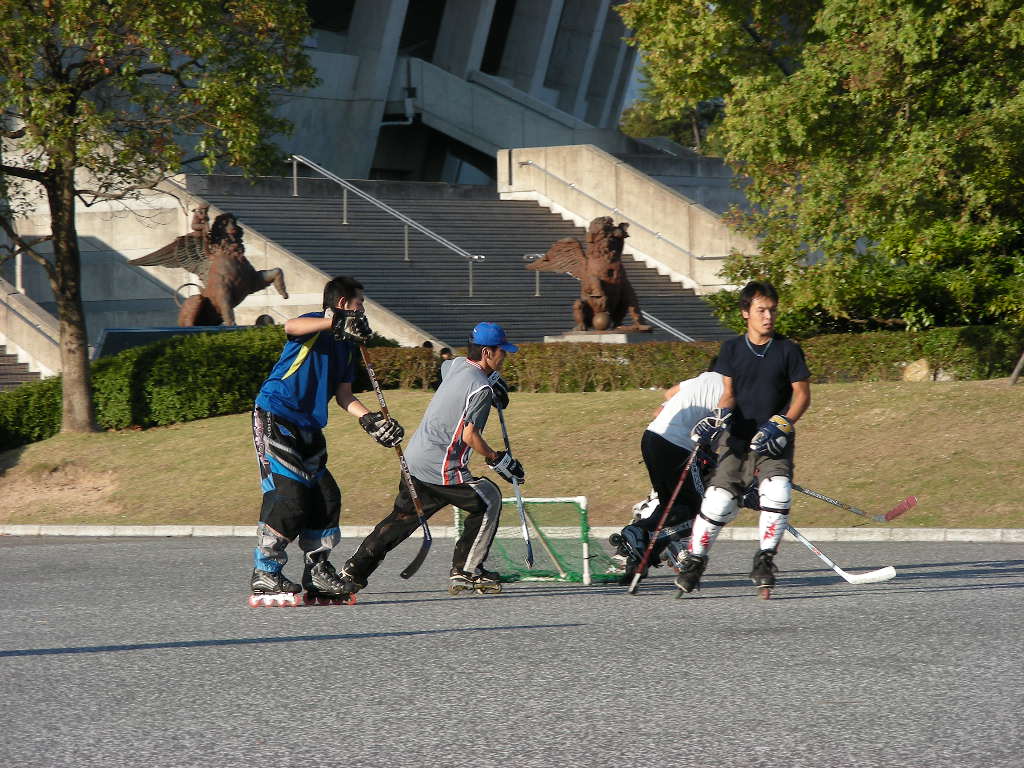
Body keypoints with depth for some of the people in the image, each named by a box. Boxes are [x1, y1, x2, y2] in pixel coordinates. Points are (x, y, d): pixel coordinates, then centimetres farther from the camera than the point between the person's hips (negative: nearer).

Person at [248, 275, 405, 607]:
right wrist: (338, 321, -43)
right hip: (275, 418, -9)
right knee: (288, 498, -14)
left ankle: (316, 571, 18)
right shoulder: (317, 324, -8)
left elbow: (343, 395, 19)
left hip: (308, 428, 9)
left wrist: (370, 419, 4)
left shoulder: (345, 345, 19)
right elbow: (291, 327, -33)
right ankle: (264, 575, -8)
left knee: (325, 497, 7)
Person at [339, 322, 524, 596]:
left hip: (414, 459, 9)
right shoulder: (482, 387, -15)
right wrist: (497, 460, -6)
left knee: (402, 517, 19)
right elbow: (469, 435, -20)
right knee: (489, 499, 7)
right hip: (441, 468, -8)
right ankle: (465, 571, 8)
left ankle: (354, 571, 17)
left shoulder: (455, 365, 11)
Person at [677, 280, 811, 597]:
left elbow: (802, 396, 1)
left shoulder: (788, 350, 0)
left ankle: (765, 561, -9)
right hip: (738, 438, 1)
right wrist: (720, 416, -14)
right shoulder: (732, 348, 5)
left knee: (777, 493, -24)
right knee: (719, 498, -6)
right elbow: (729, 393, 7)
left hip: (775, 441, -1)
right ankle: (694, 560, 14)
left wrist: (780, 425, -13)